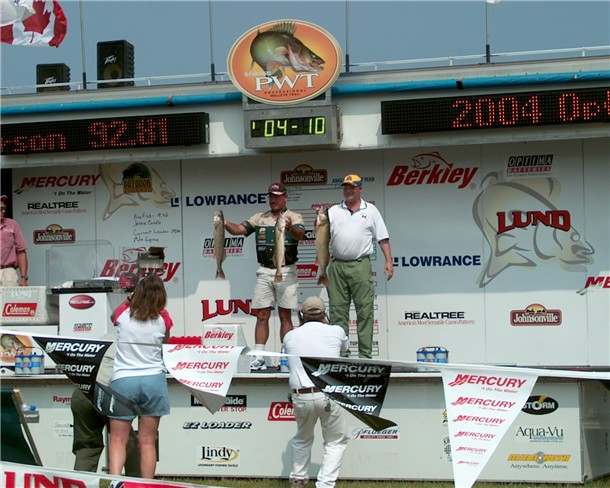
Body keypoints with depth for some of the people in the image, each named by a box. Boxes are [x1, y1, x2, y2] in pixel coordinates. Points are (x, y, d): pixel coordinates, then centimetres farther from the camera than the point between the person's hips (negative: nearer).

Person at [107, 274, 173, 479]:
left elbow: (112, 318, 23)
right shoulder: (163, 319, -2)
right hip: (153, 380, 1)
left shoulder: (123, 313, -2)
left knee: (118, 441, 2)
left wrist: (127, 301, 25)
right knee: (147, 442, 7)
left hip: (123, 380, -1)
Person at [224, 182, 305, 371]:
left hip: (286, 271, -3)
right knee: (262, 316, 2)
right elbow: (238, 229, 2)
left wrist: (291, 228, -42)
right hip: (265, 272, 3)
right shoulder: (259, 218, 12)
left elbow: (300, 234, -20)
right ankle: (258, 357, 2)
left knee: (285, 316, 0)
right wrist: (224, 223, -19)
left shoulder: (294, 217, 1)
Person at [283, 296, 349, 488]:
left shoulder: (290, 336, 10)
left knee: (302, 439, 26)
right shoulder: (336, 332, 6)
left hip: (301, 397, 2)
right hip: (330, 395, -2)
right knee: (336, 441, 13)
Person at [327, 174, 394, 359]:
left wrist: (389, 261, -1)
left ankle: (365, 354, -3)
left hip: (360, 265, -2)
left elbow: (383, 238, 7)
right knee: (337, 310, 1)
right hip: (337, 265, 2)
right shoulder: (333, 211, 12)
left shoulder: (370, 210, 9)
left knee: (364, 310, -4)